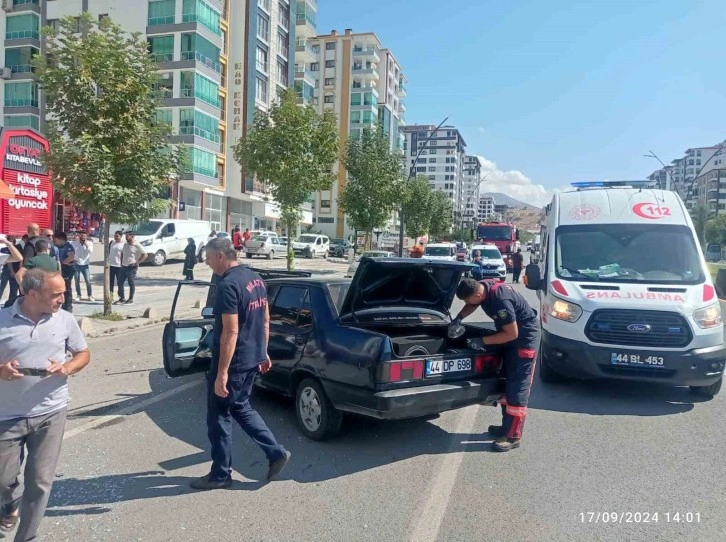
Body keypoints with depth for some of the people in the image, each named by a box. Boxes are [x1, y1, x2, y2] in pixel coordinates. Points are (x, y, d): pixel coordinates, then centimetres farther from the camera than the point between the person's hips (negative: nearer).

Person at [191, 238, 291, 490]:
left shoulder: (227, 285, -21)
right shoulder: (256, 278, 8)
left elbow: (231, 332, -25)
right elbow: (265, 320, 13)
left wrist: (222, 372, -22)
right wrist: (263, 352, 21)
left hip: (233, 362, -9)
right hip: (252, 358, 9)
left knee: (218, 417, 7)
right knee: (240, 407, 23)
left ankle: (220, 474, 22)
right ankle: (276, 452, 22)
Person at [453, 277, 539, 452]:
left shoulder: (500, 300, -35)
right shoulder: (482, 287, -8)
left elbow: (512, 333, -27)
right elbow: (471, 306, 14)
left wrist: (483, 341, -22)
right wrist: (458, 318, -5)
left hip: (523, 337, -10)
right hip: (511, 333, 10)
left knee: (517, 387, -8)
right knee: (507, 382, 14)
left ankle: (513, 436, -2)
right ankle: (507, 426, 25)